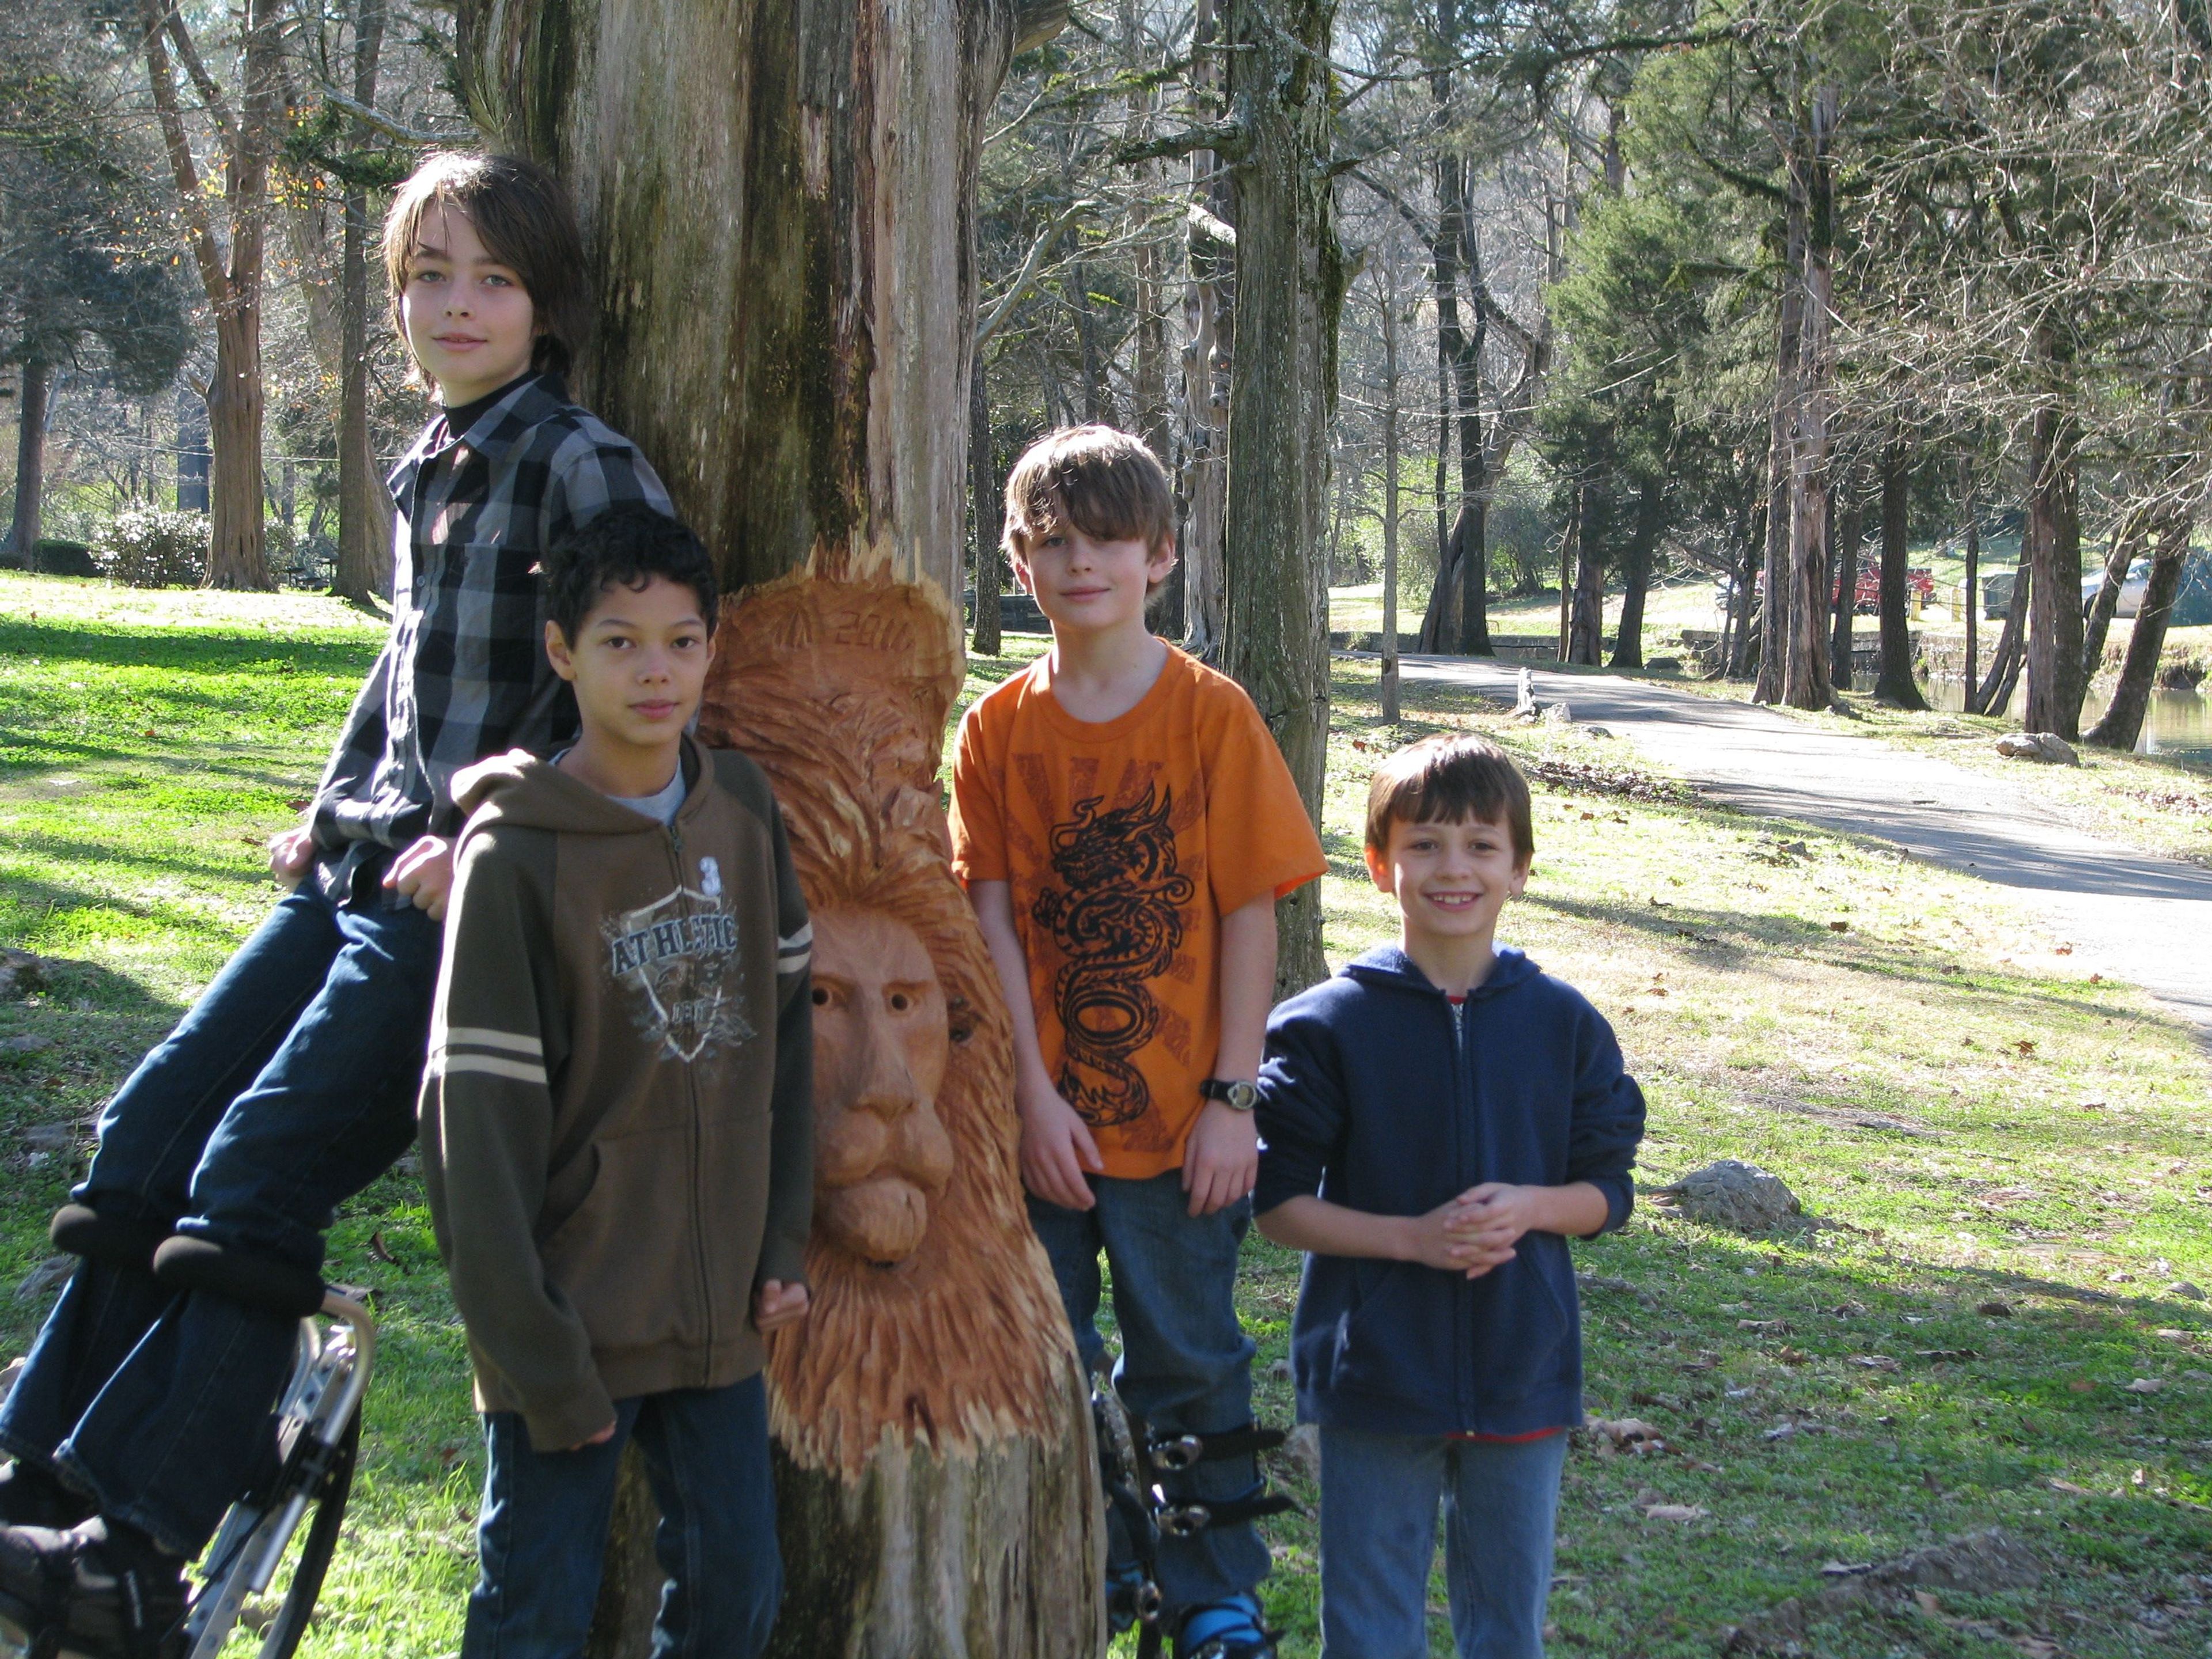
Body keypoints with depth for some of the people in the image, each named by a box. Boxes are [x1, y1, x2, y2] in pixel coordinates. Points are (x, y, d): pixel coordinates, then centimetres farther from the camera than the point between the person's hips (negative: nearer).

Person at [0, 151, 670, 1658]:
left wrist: (484, 836, -19)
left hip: (478, 894, -8)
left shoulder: (585, 467, -10)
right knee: (152, 1129, 3)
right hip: (363, 874, 8)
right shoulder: (428, 469, 15)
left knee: (260, 1174, -15)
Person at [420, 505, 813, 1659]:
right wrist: (538, 1357, -15)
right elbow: (479, 1122, -13)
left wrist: (785, 1242, 6)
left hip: (718, 1309, 5)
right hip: (570, 1314, -5)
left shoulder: (744, 812, 3)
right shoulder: (514, 853, -13)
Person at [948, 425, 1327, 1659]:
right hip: (1044, 1120, 2)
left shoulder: (1213, 715, -6)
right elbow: (994, 921, -3)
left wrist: (1234, 1098, -10)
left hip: (1179, 1122, -2)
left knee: (1190, 1364, 8)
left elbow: (1250, 916, -6)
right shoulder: (1001, 728, 0)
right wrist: (1035, 1096, -11)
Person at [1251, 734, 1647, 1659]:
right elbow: (1280, 1203, -5)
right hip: (1376, 1373, -2)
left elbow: (1607, 1193, 6)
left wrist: (1527, 1208, -15)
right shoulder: (1329, 1026, -6)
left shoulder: (1565, 1025, 2)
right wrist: (1412, 1238, -18)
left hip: (1523, 1375, 2)